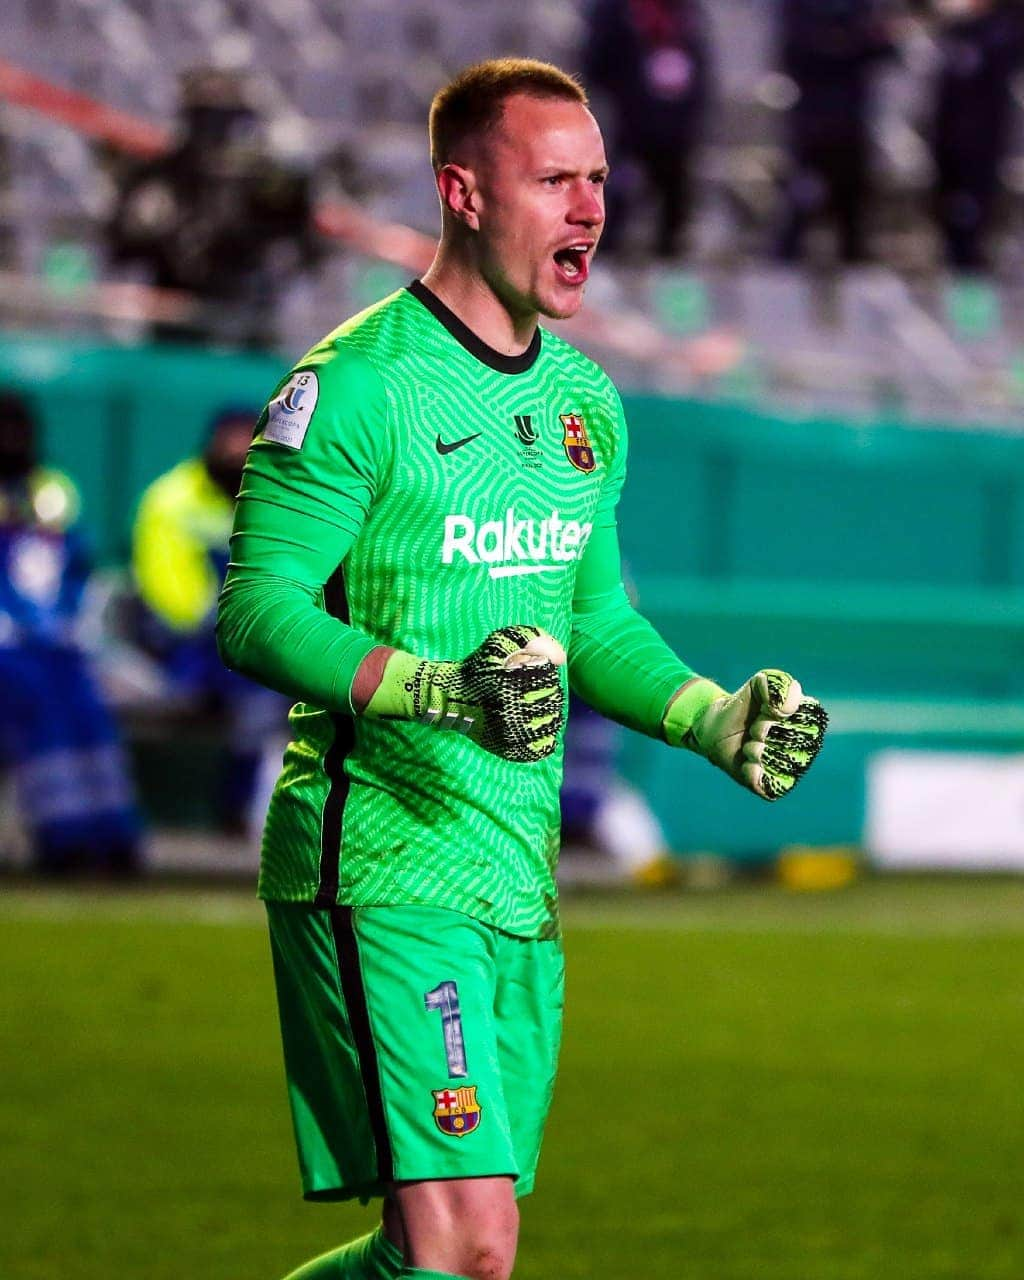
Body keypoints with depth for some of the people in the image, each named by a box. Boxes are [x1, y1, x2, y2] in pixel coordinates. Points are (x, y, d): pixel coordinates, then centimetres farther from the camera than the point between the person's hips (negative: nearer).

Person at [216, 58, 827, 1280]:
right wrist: (443, 693, -27)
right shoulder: (358, 383, -10)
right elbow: (256, 607, -14)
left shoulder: (582, 398, 14)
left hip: (518, 876, 8)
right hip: (381, 864, -8)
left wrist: (717, 721, 6)